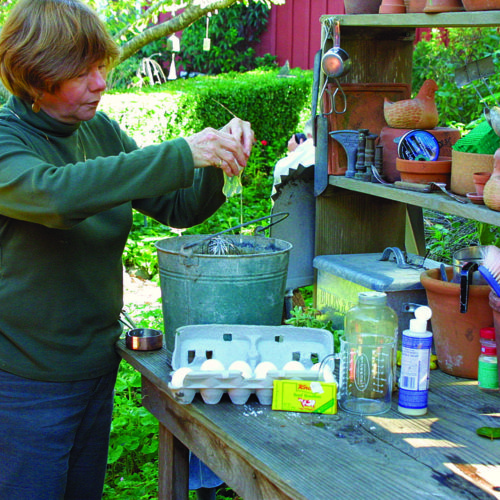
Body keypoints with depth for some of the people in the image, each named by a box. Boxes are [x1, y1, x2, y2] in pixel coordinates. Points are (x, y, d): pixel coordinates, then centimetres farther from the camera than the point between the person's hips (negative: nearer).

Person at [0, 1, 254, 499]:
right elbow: (54, 193, -37)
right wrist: (180, 155, -35)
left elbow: (178, 207, 8)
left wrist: (220, 157, -12)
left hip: (96, 364, 7)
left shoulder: (100, 131, 5)